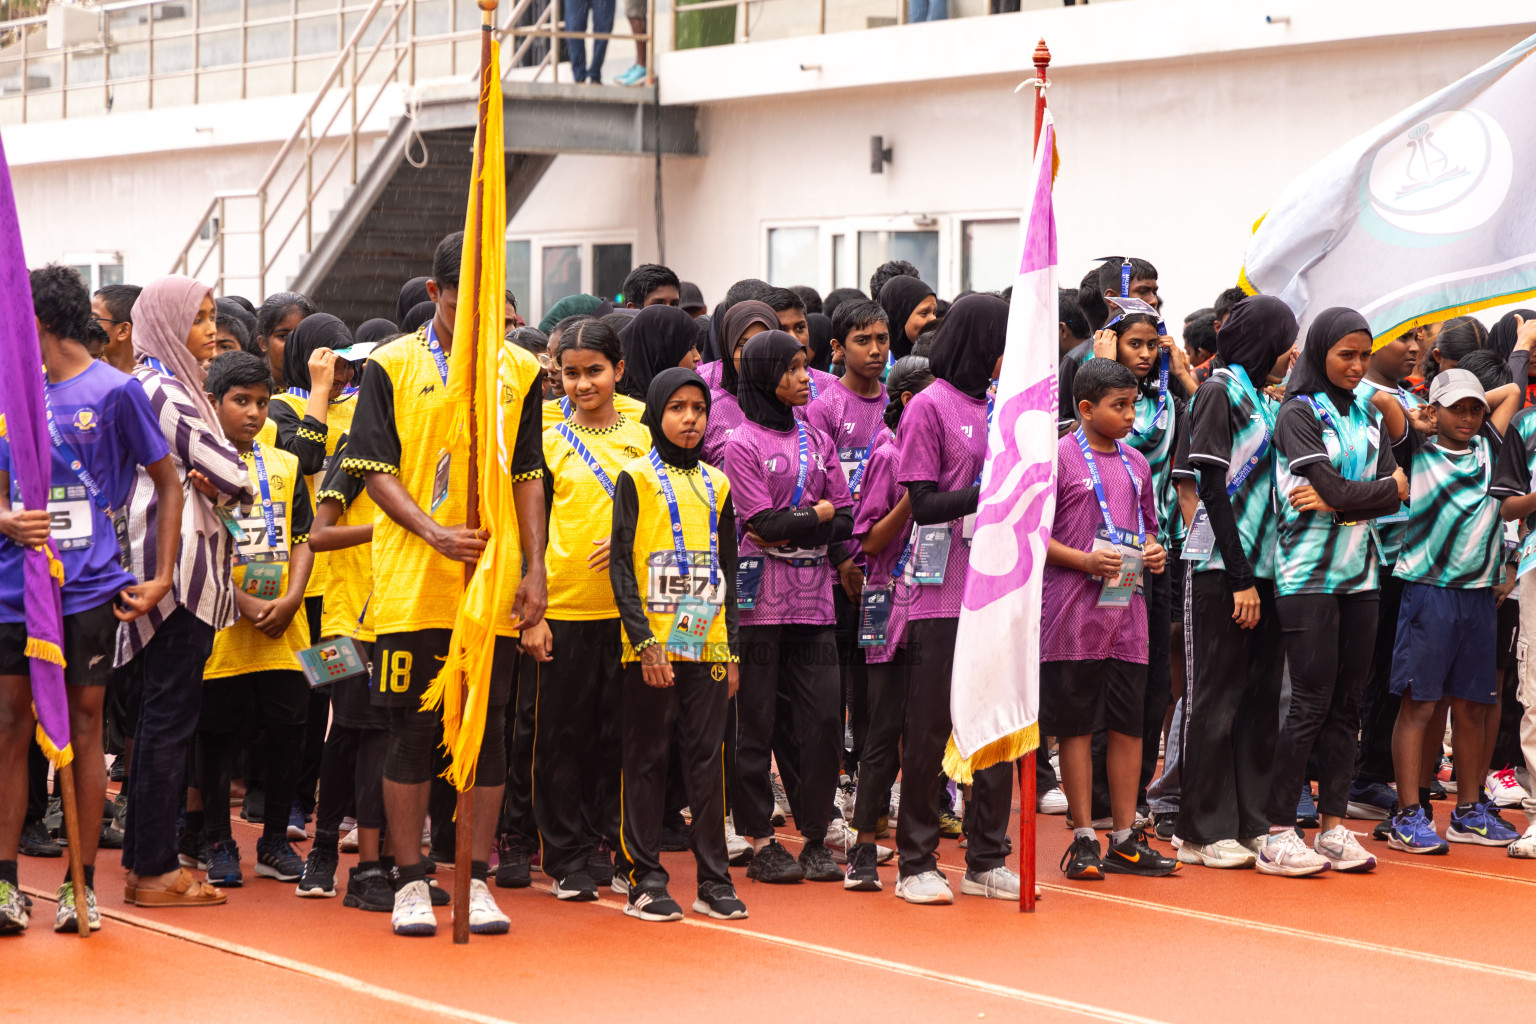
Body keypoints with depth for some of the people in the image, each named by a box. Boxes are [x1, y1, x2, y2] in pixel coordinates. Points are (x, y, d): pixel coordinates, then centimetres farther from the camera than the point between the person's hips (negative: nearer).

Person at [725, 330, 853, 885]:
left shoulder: (816, 440, 15)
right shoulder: (741, 443, -1)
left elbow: (846, 522, 8)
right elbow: (763, 521, -11)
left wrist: (790, 531, -7)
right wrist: (818, 512, -1)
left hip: (813, 596, 5)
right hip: (761, 597, -4)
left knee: (824, 716, 0)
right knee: (755, 720, -1)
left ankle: (815, 838, 10)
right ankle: (760, 843, 7)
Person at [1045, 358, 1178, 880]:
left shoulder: (1136, 463, 15)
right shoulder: (1057, 457, -4)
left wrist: (1154, 553, 4)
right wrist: (1085, 561, -16)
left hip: (1128, 610, 6)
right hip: (1075, 614, -6)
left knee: (1129, 724, 7)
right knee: (1076, 726, 1)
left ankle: (1126, 839, 14)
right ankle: (1083, 839, 8)